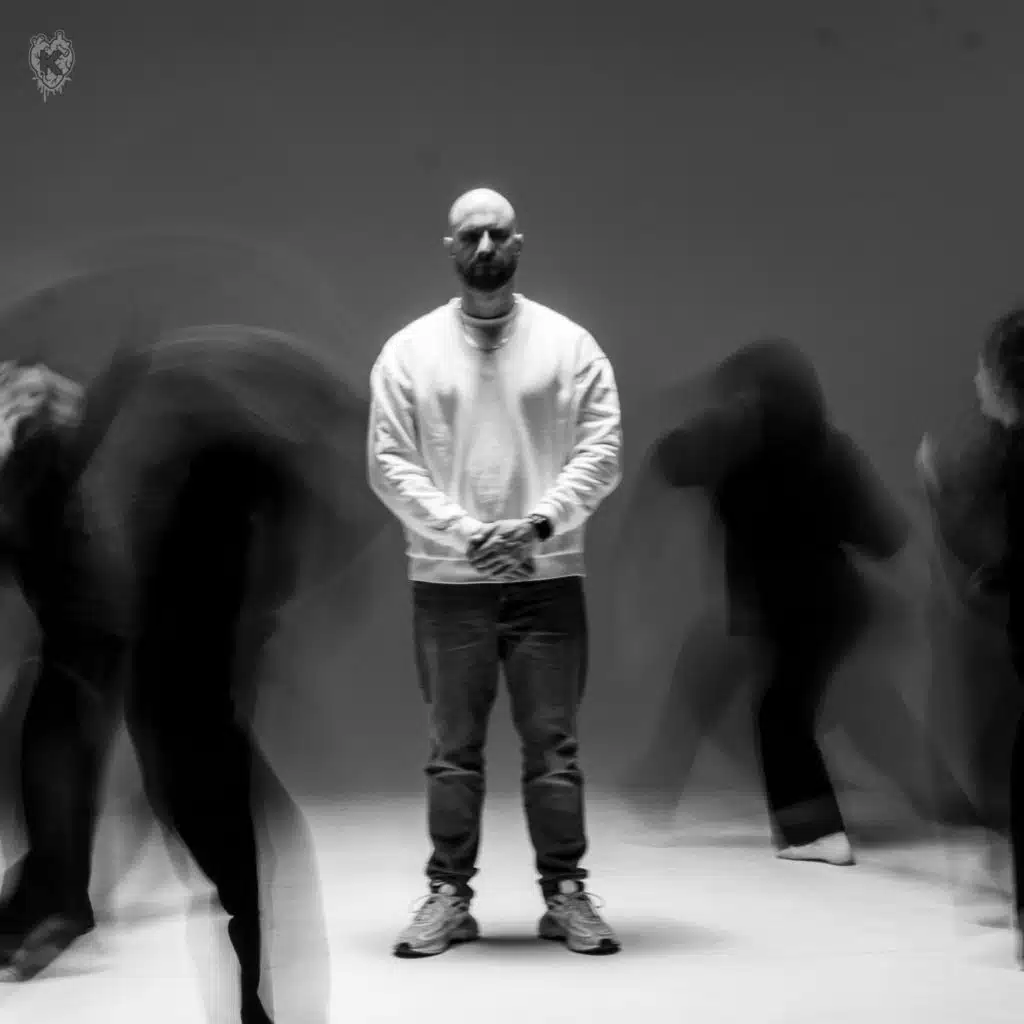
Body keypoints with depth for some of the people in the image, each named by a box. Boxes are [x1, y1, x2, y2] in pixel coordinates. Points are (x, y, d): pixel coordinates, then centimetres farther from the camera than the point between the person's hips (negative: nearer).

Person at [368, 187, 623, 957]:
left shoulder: (569, 343, 4)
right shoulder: (410, 350, 4)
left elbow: (601, 450, -2)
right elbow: (390, 462, -1)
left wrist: (539, 522, -16)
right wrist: (462, 531, -14)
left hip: (548, 576, 0)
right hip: (448, 580, 0)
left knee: (554, 745, 3)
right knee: (454, 748, 6)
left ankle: (565, 893, 12)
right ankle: (449, 895, 14)